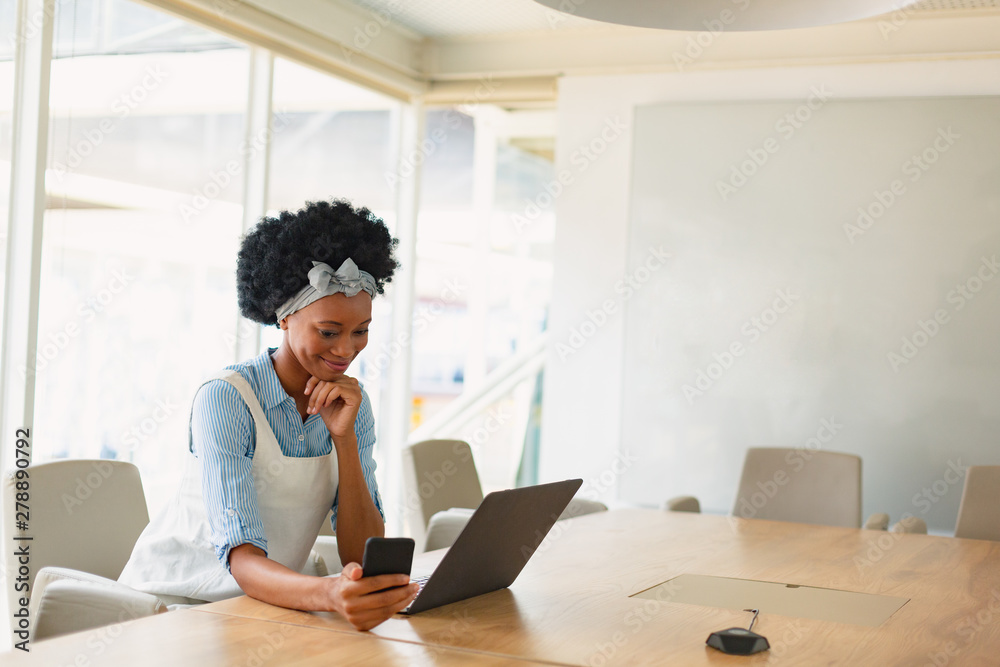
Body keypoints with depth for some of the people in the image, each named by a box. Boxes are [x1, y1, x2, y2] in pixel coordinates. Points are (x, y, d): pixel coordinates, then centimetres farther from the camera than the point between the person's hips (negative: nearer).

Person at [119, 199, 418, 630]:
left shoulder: (350, 403, -1)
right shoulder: (225, 400, -18)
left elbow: (364, 556, -7)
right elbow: (241, 559, -28)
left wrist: (344, 437, -18)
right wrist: (328, 594, -48)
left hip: (265, 598, 6)